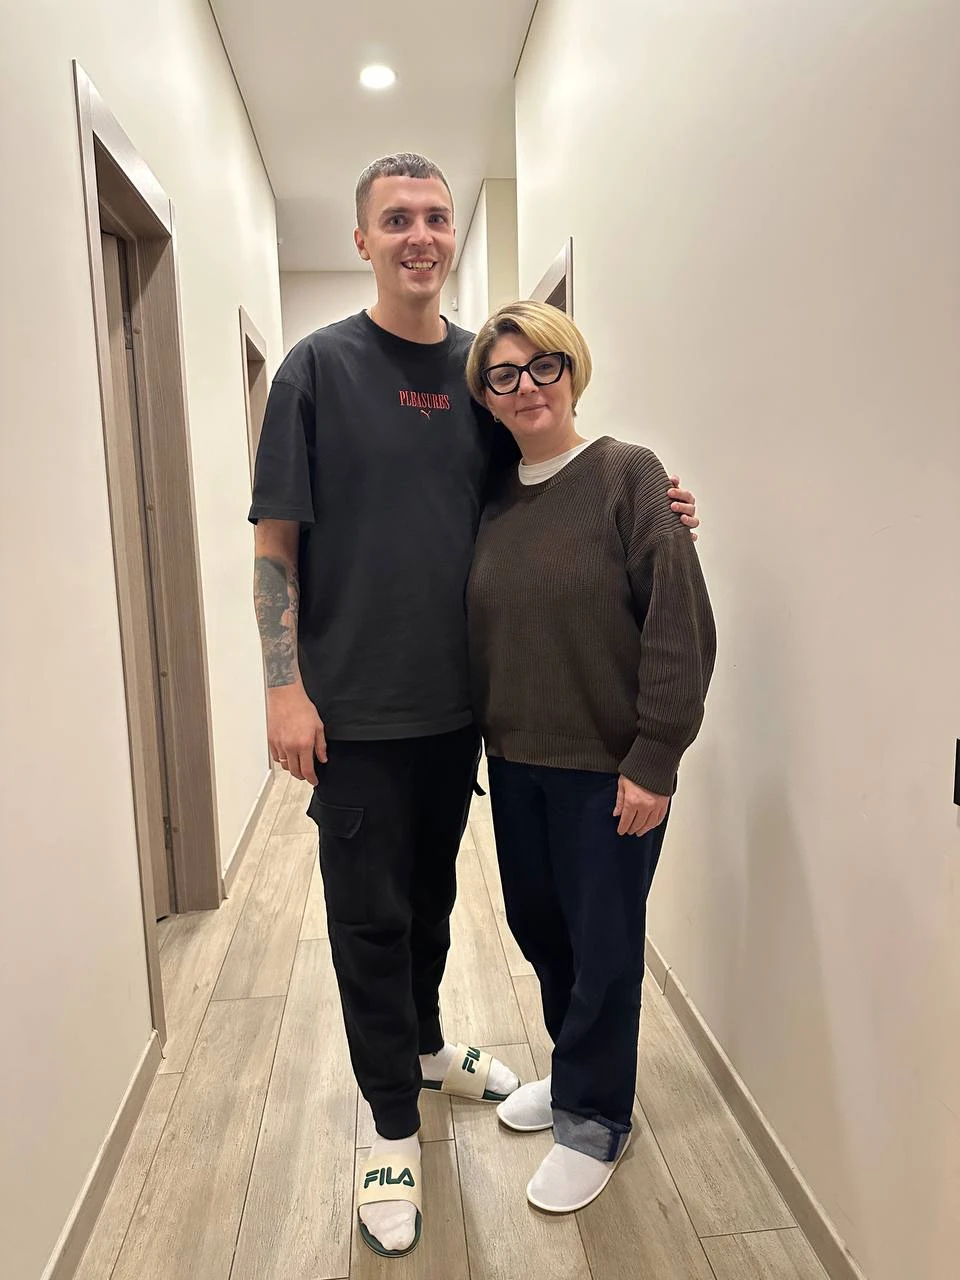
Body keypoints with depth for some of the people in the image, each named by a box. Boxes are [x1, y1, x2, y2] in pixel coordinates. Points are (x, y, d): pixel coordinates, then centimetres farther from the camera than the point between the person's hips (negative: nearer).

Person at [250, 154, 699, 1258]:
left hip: (455, 699, 4)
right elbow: (276, 541, -6)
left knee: (431, 896, 20)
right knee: (370, 916, 7)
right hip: (353, 708, -3)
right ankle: (394, 1124, 27)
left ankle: (425, 1042, 44)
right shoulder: (319, 366, -5)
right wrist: (285, 687, -13)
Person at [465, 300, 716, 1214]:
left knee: (602, 941, 9)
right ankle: (577, 1071, 45)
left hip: (609, 766, -6)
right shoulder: (496, 502, 6)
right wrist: (488, 731, 8)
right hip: (515, 760, 6)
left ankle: (592, 1117, 32)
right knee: (536, 923, 19)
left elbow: (680, 626, -16)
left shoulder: (628, 475, -11)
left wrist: (654, 760, -17)